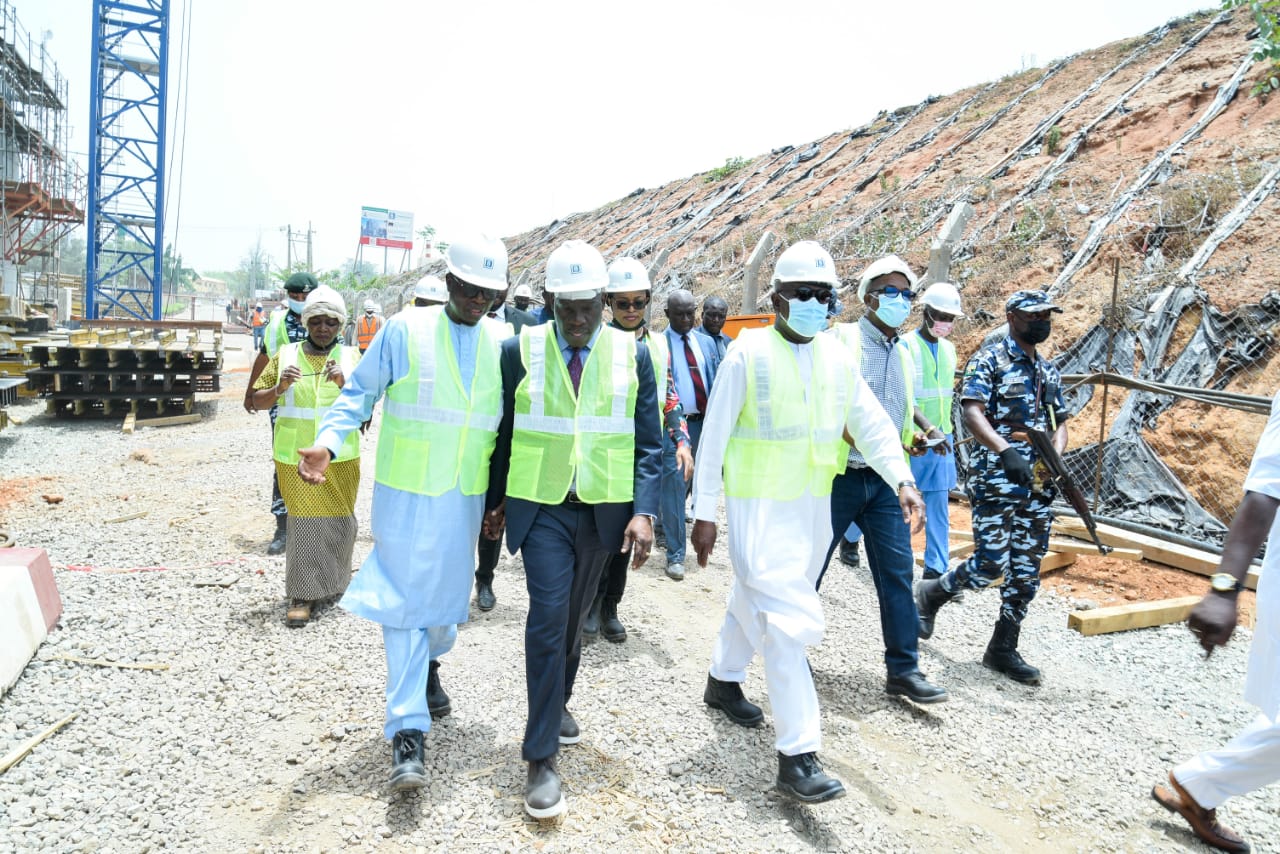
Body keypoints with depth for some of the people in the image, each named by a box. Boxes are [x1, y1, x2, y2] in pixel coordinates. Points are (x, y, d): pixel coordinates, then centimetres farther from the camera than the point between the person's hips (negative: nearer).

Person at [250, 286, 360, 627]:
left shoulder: (350, 357, 4)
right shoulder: (285, 355, 3)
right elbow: (257, 400, 4)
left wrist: (344, 384, -22)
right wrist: (280, 387, -15)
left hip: (340, 458, 1)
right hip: (296, 457, -1)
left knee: (340, 521, 12)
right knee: (304, 521, 1)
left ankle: (333, 580, 35)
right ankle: (302, 595, 11)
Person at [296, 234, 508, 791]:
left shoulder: (501, 344, 4)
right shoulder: (404, 331, -8)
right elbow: (360, 392, -3)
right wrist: (328, 442, -20)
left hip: (466, 496, 4)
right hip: (406, 493, -4)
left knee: (448, 593, 17)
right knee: (404, 600, -2)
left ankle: (427, 668, 49)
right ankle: (407, 732, 5)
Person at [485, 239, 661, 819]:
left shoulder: (633, 353, -2)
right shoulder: (521, 350, -4)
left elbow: (648, 443, -2)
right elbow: (504, 432, 6)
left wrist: (644, 511, -12)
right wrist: (495, 500, 12)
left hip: (604, 510, 2)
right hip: (541, 508, -2)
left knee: (573, 615, 17)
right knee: (548, 616, -10)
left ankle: (558, 701, 44)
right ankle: (541, 759, 1)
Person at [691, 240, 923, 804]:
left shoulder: (837, 358, 6)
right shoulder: (747, 354, -10)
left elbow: (872, 424, 7)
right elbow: (714, 436, -8)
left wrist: (903, 480, -9)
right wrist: (705, 513, -9)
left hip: (812, 505, 6)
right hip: (758, 508, -6)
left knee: (756, 601, 22)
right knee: (790, 619, -12)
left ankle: (723, 682, 45)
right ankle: (797, 757, -5)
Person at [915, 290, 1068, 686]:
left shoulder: (1049, 371, 17)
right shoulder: (989, 359, -4)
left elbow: (1059, 423, 20)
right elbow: (972, 412, -16)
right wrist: (1006, 451, -30)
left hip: (1038, 485, 7)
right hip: (994, 479, -7)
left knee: (1027, 571, 7)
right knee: (990, 566, -9)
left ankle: (1004, 649, 18)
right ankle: (931, 593, 18)